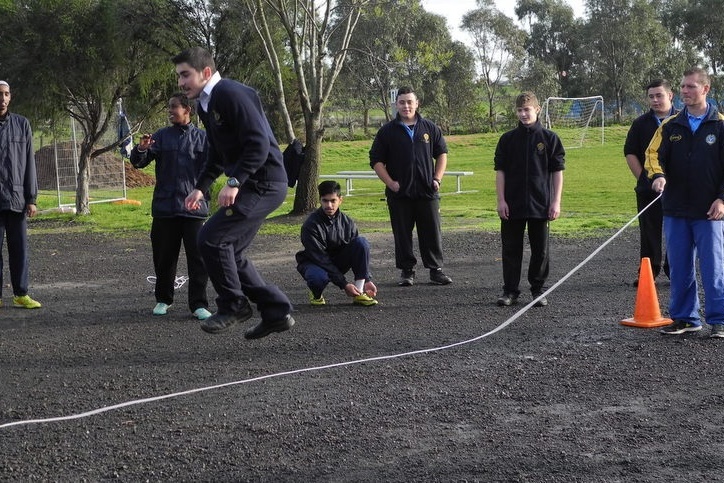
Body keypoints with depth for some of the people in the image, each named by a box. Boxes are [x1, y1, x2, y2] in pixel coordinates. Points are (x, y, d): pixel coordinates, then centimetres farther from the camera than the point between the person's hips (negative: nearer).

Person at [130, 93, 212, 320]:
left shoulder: (202, 138, 4)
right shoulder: (161, 136, 7)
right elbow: (138, 162, 3)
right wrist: (141, 149, -18)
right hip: (164, 207, 2)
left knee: (198, 257, -3)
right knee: (164, 256, 10)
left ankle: (198, 304, 4)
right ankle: (163, 299, 26)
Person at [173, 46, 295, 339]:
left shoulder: (231, 94, -16)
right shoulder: (206, 105, 15)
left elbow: (259, 143, -24)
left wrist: (234, 182, -29)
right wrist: (201, 188, 17)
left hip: (264, 184, -10)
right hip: (250, 185, 10)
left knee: (211, 239, -15)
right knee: (230, 252, 10)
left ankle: (233, 306, 2)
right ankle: (276, 313, 16)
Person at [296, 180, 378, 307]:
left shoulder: (347, 222, -7)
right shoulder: (311, 225, -21)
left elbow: (360, 251, -1)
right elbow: (320, 258, -23)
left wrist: (367, 280, -13)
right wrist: (344, 285, -26)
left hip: (338, 262, 4)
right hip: (314, 263, -4)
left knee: (362, 242, -20)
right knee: (319, 277, -42)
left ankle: (359, 293, -19)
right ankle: (316, 294, -2)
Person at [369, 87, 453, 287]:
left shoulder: (430, 128, 8)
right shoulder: (387, 131, 3)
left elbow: (442, 153, 15)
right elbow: (376, 160, 3)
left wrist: (437, 179, 3)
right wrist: (390, 183, -8)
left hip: (427, 192, 1)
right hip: (399, 194, -1)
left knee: (432, 233, 3)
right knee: (402, 235, 3)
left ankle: (436, 269, 12)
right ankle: (407, 271, 12)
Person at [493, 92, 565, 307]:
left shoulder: (549, 138, 1)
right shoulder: (508, 139, 5)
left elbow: (557, 171, 2)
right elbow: (500, 171, 5)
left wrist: (556, 202, -4)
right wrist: (501, 200, -3)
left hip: (541, 205, -1)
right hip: (512, 205, 1)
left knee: (540, 249, 6)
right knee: (511, 248, 4)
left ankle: (538, 289, 17)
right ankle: (510, 290, 12)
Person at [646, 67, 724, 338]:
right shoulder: (670, 126, 9)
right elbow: (654, 154, 4)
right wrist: (658, 176, -18)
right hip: (675, 209, 4)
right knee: (680, 268, 8)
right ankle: (684, 318, 18)